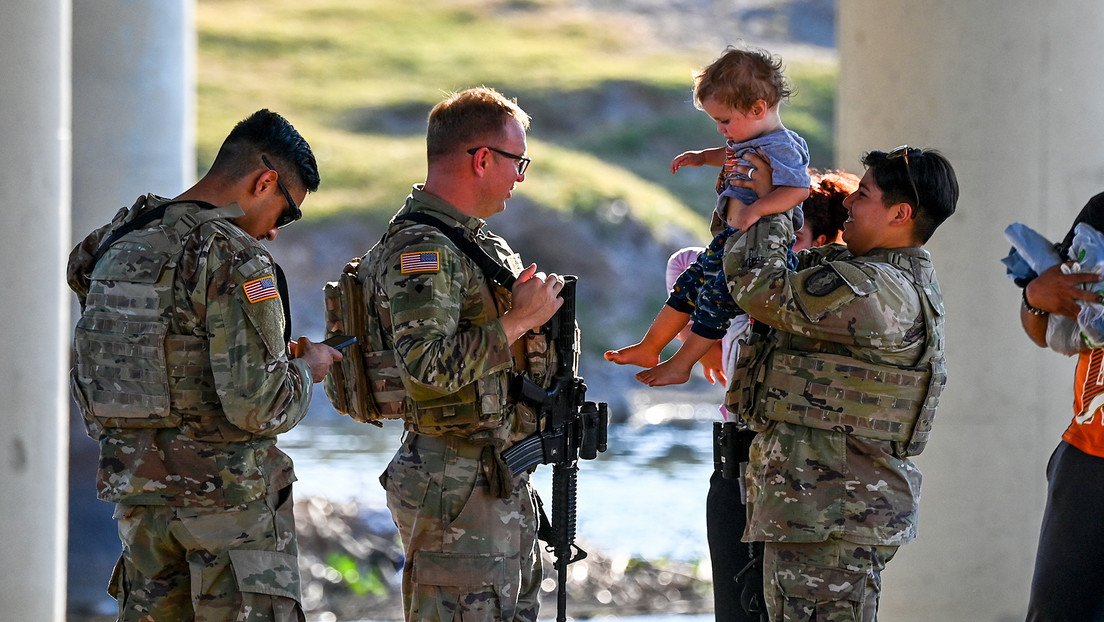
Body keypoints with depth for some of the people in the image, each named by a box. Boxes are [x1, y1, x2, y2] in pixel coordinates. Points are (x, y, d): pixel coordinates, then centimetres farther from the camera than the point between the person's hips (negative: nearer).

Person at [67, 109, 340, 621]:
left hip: (137, 490, 7)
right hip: (229, 496, -7)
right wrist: (306, 370, -4)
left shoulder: (119, 246, 7)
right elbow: (257, 405, -20)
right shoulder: (235, 260, -17)